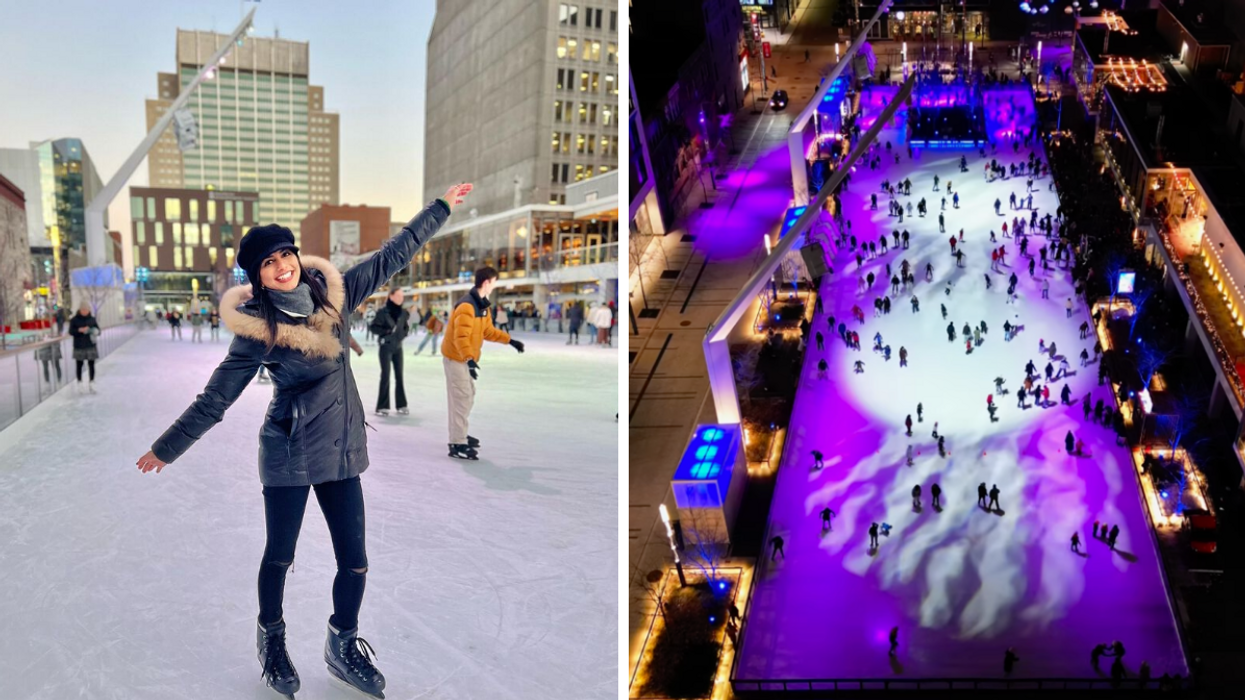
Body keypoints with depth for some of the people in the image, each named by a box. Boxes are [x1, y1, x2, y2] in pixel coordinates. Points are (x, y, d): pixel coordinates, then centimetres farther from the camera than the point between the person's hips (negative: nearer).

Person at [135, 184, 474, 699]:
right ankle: (271, 637, 41)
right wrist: (167, 448, 1)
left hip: (342, 449, 4)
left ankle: (342, 645, 32)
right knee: (280, 556, 12)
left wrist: (440, 207, 9)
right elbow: (216, 398, -5)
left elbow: (393, 255, 5)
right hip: (289, 454, -4)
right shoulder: (258, 328, -14)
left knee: (354, 562, 7)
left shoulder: (332, 292, -3)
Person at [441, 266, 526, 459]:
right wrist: (470, 359, -42)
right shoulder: (466, 306, -25)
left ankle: (460, 435, 33)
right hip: (456, 358, -10)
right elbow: (461, 337, -32)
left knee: (468, 396, 19)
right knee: (462, 398, -10)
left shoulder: (483, 305, 7)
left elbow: (488, 332, 16)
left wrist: (510, 340, 13)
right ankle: (457, 444, -7)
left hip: (466, 358, 10)